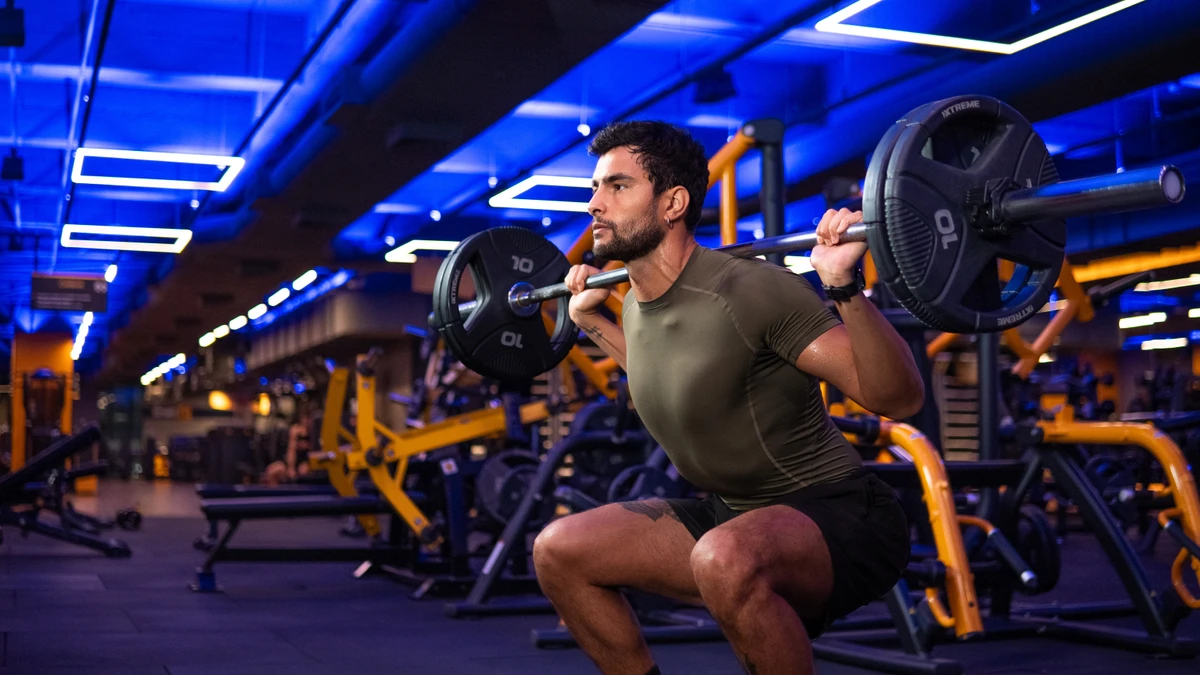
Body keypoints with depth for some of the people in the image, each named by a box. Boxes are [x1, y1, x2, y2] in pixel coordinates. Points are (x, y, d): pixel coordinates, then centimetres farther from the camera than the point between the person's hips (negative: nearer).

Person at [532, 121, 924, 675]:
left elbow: (899, 398, -23)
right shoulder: (637, 307, 3)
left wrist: (846, 284, -35)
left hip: (844, 519, -8)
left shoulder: (751, 291, -22)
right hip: (735, 518, 8)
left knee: (725, 559, -40)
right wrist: (591, 321, 23)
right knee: (558, 551, 2)